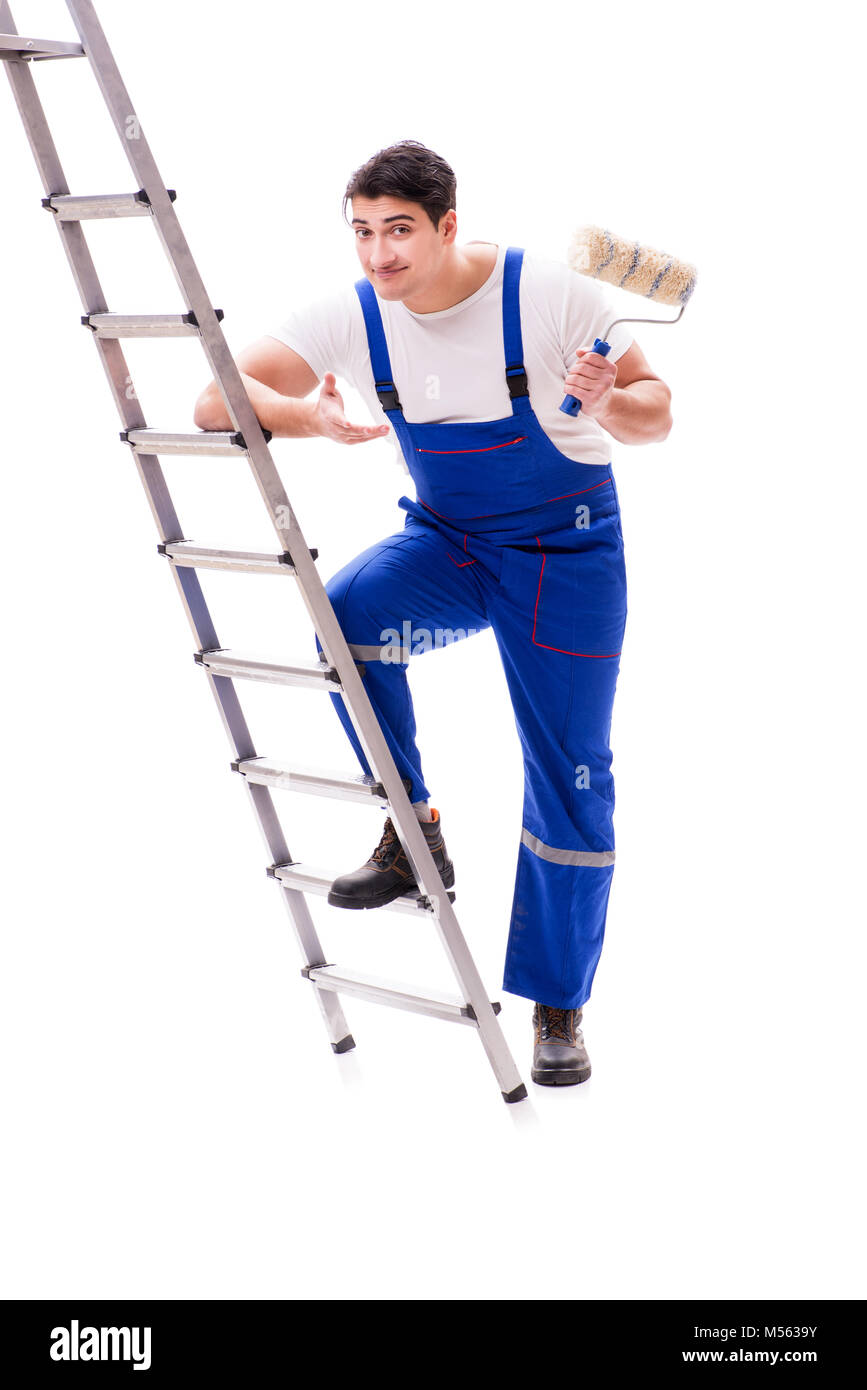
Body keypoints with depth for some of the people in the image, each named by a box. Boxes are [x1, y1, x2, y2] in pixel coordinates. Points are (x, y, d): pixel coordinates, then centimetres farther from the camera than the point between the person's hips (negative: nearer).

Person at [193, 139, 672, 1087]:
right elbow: (217, 401, -16)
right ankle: (413, 832, -10)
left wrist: (606, 403, -34)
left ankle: (558, 1007, 13)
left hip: (568, 548, -2)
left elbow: (656, 414, -10)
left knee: (569, 777, -3)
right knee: (347, 612, -30)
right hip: (445, 543, 2)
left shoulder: (550, 296, -18)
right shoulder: (351, 317, -12)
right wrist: (305, 415, -36)